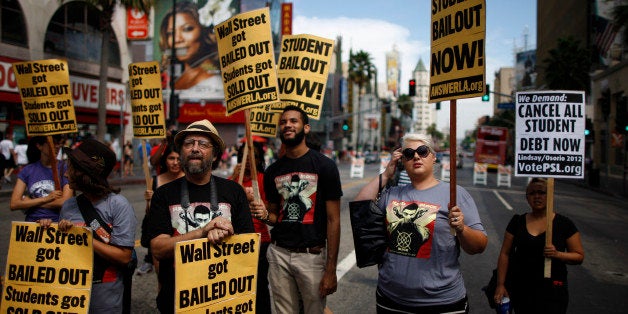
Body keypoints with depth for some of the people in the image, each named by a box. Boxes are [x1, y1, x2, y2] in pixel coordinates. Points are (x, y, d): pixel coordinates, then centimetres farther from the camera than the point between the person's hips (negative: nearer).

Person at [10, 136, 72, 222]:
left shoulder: (65, 168, 2)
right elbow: (13, 204, 2)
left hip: (57, 222, -2)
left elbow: (65, 202, -8)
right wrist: (46, 198, -6)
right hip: (32, 223, 2)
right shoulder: (27, 170, 10)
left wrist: (29, 202, 0)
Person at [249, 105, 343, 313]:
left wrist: (331, 269, -11)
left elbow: (333, 220, -8)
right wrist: (265, 214, -7)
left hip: (312, 255, -4)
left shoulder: (324, 166, -7)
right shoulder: (273, 171, 6)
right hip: (279, 253, 4)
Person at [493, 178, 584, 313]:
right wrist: (500, 284, -1)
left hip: (551, 291, -2)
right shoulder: (517, 222, 4)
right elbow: (505, 254, 4)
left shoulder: (564, 223, 0)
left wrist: (557, 254, -19)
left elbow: (579, 256, 1)